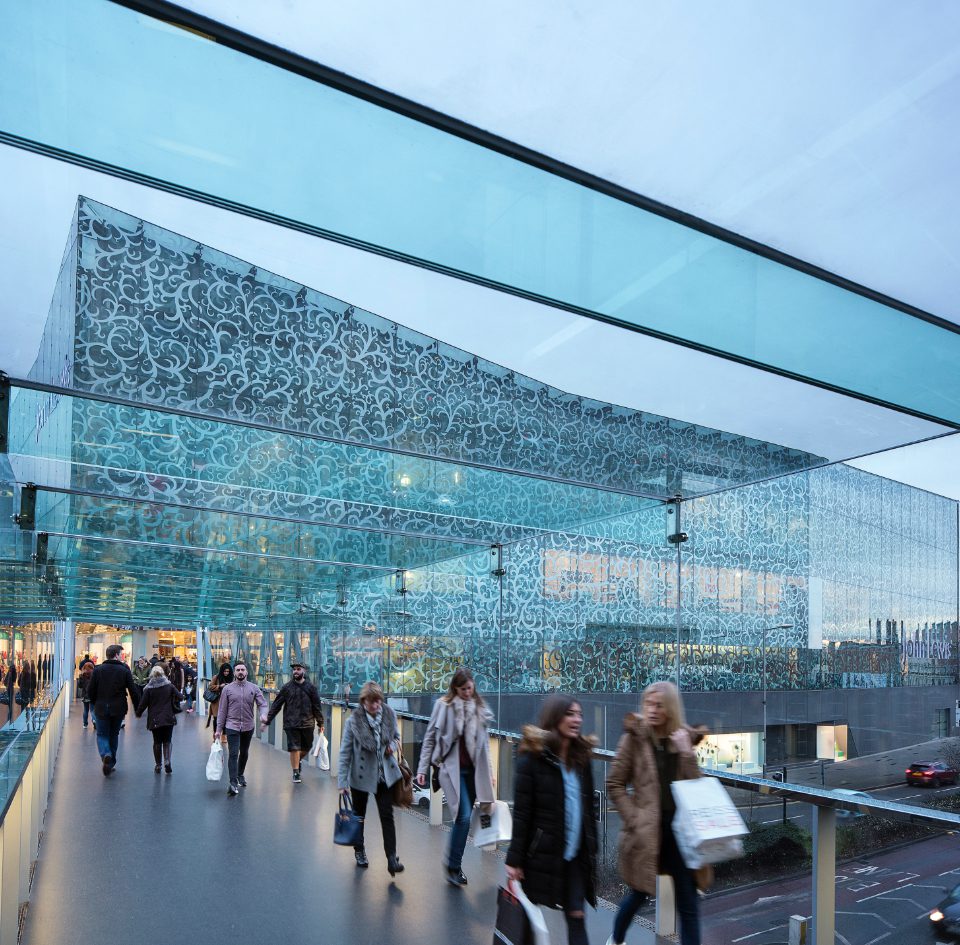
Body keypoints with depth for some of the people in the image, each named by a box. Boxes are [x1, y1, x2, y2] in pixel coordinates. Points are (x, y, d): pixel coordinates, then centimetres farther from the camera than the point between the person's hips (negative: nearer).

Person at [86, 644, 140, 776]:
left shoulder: (98, 669, -2)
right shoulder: (125, 670, -5)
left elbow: (90, 690, -2)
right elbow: (133, 691, -6)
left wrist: (95, 703, 15)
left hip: (101, 708, 0)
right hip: (118, 709, 0)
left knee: (102, 734, 10)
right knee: (114, 734, 16)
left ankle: (106, 755, -18)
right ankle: (111, 763, 20)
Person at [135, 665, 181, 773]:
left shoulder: (149, 688, -5)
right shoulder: (169, 685, 0)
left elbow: (143, 703, -4)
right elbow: (178, 697, -2)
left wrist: (138, 713, 13)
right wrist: (175, 709, 14)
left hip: (155, 719, -1)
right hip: (168, 718, 1)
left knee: (157, 742, 11)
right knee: (167, 741, 6)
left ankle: (158, 765, 15)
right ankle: (167, 762, -13)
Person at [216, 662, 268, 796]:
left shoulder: (254, 688, 1)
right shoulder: (227, 689, -2)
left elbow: (263, 703, -2)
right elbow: (222, 710, 1)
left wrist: (263, 714, -24)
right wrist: (219, 729, 0)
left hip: (248, 727, 3)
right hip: (232, 726, -3)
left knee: (244, 753, 17)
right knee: (233, 754, -13)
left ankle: (240, 775, 38)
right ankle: (233, 783, -14)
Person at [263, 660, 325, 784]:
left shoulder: (311, 687, 2)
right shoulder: (287, 687, 1)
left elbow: (317, 706, 6)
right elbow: (276, 705, 2)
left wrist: (320, 723, 5)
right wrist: (267, 720, -2)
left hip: (307, 724, 1)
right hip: (291, 724, -1)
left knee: (306, 747, 11)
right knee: (294, 748, -3)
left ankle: (298, 761, 41)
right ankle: (296, 772, 12)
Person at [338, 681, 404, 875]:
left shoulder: (389, 715, -9)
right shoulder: (353, 721, -19)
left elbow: (396, 736, 11)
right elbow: (345, 753, -13)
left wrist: (392, 746, -12)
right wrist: (342, 782, -14)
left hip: (385, 775, 2)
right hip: (361, 776, -1)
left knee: (387, 816, -3)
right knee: (359, 815, 17)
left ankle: (392, 859, 0)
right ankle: (359, 850, 39)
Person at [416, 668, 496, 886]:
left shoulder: (479, 707, 9)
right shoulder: (443, 705, -3)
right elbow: (430, 738, 2)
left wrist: (488, 770, 15)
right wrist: (422, 768, -1)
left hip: (473, 770, 4)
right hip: (452, 768, -4)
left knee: (463, 818, 6)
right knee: (464, 816, -13)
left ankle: (453, 863, 22)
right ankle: (453, 865, 1)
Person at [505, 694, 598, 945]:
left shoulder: (581, 758, 6)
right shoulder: (533, 758, -11)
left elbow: (588, 810, 9)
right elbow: (522, 813, -12)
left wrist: (592, 851, 8)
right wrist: (514, 859, -13)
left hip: (576, 855, 4)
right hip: (542, 853, -4)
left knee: (576, 916, 0)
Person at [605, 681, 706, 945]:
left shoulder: (684, 738, 3)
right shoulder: (635, 737, -6)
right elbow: (614, 784, -3)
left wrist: (686, 752, -14)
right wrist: (634, 818, -9)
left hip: (680, 828, 2)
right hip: (646, 831, -2)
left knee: (688, 904, 4)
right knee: (639, 892, 15)